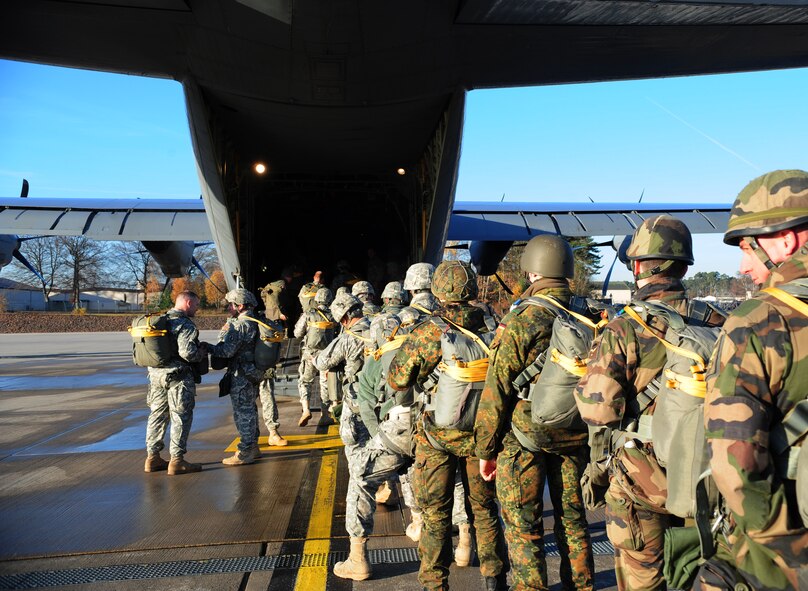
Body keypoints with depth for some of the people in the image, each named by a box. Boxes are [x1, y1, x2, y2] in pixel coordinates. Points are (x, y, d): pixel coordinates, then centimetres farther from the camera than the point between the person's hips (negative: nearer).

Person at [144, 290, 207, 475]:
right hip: (178, 377, -8)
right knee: (181, 418, 1)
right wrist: (203, 352, -4)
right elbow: (187, 352, -24)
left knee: (157, 415, 16)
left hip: (156, 374, 8)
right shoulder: (185, 324, -14)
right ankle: (177, 460, 4)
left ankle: (152, 457, 23)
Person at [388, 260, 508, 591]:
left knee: (436, 514, 13)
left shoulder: (430, 332, -17)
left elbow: (396, 380, -10)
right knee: (484, 508, 20)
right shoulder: (494, 331, -7)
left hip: (438, 438, -3)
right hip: (480, 436, 3)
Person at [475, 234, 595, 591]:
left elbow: (496, 392, -14)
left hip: (525, 439, -5)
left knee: (524, 528, 8)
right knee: (572, 519, 20)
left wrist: (486, 449, -4)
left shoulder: (520, 322, -17)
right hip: (575, 437, 5)